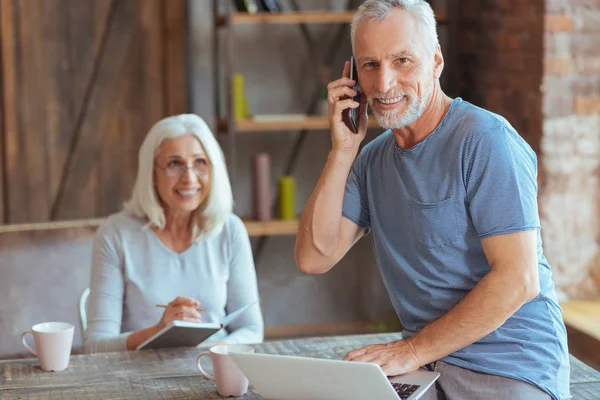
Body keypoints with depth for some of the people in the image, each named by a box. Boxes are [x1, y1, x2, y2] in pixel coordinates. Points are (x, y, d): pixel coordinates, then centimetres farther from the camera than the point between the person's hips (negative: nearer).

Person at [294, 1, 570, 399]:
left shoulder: (485, 139, -12)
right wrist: (343, 149, -3)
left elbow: (517, 280, -19)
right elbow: (314, 258, 2)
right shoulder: (372, 160, 10)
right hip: (426, 361, 6)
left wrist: (413, 350, -16)